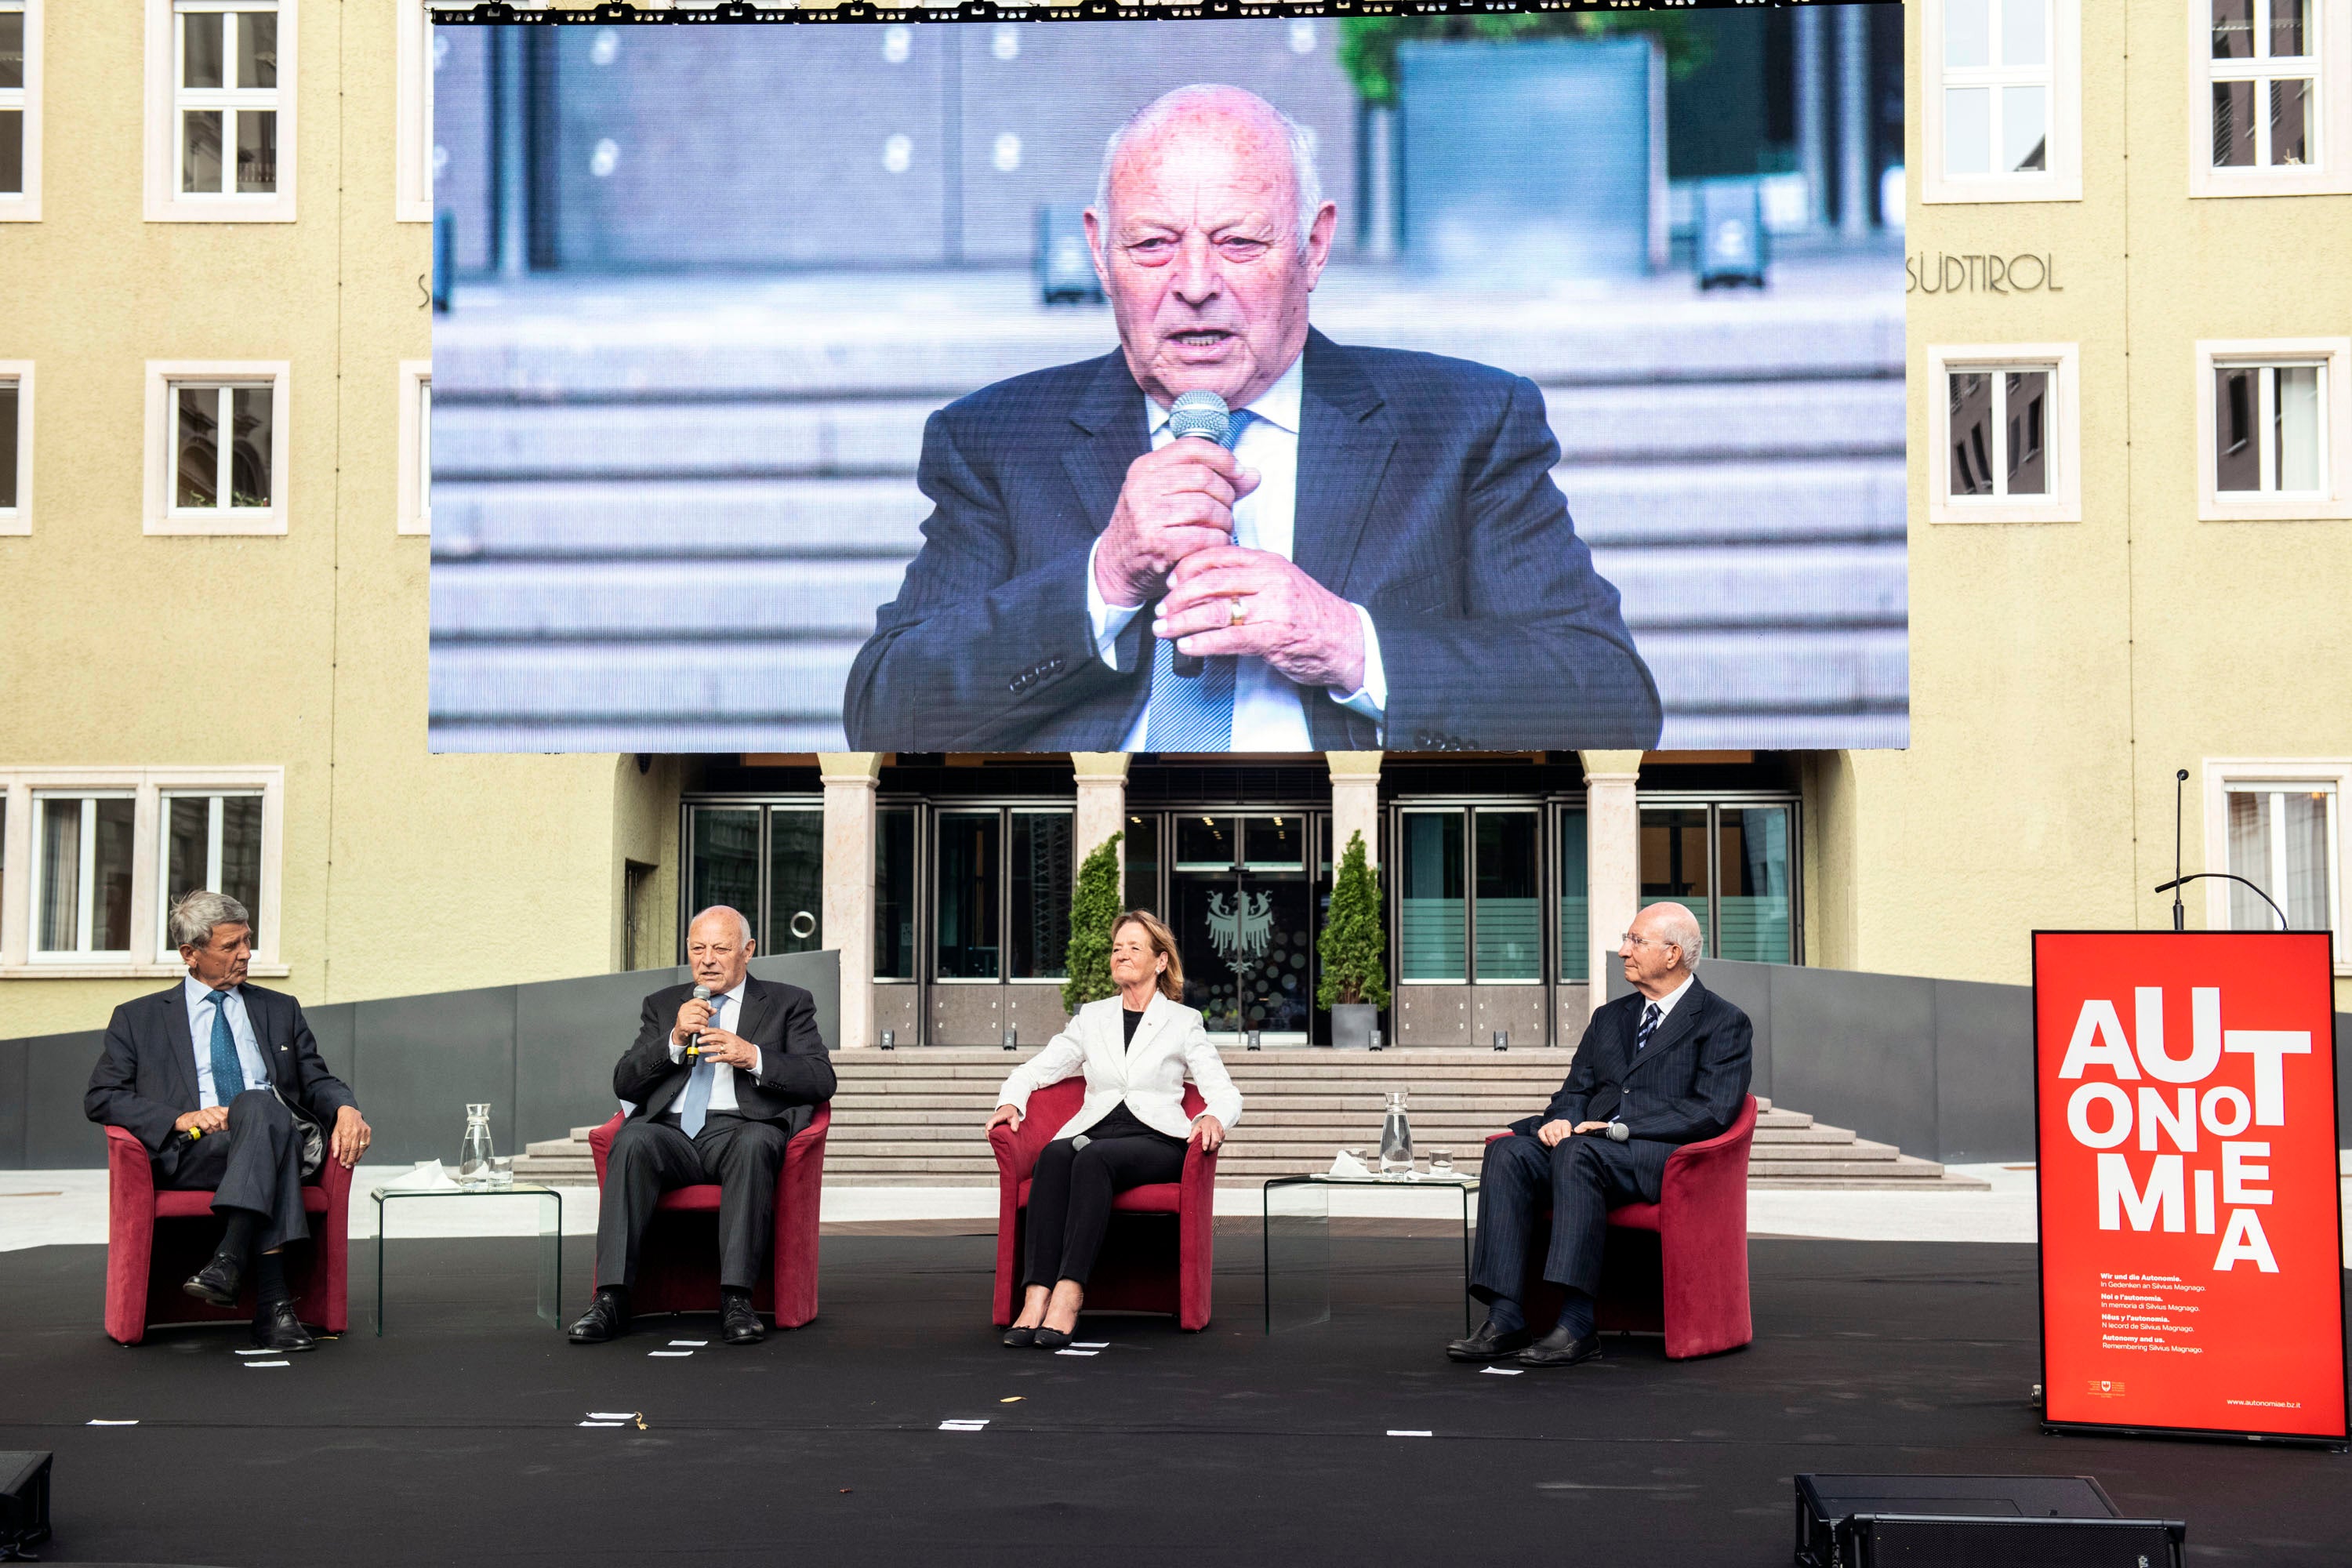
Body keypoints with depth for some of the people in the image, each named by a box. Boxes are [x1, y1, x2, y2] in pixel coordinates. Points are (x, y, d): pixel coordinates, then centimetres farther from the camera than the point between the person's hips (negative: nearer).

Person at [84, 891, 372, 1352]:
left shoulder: (279, 1010, 25)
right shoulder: (138, 1019, 18)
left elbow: (317, 1081, 19)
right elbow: (100, 1098, 9)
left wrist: (345, 1108, -7)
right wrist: (180, 1118, -9)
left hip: (277, 1140, 2)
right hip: (188, 1156, -2)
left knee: (259, 1103, -35)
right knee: (262, 1109, -36)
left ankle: (230, 1260, -47)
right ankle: (272, 1302, -45)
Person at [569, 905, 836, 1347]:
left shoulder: (788, 1003, 17)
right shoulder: (663, 1005, 25)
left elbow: (822, 1079, 4)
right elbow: (624, 1084, 13)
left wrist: (752, 1056, -10)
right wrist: (675, 1040, -3)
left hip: (740, 1132, -2)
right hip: (672, 1133, 2)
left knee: (755, 1142, -38)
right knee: (631, 1139, -32)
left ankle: (736, 1299, -37)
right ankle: (611, 1300, -34)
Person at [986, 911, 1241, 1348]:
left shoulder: (1184, 1021, 14)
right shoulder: (1091, 1017, 23)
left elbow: (1224, 1093, 7)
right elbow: (1035, 1070, 21)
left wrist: (1213, 1118, -17)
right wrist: (1011, 1102, -1)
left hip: (1156, 1142, -3)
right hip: (1094, 1130, 3)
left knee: (1093, 1157, -36)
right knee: (1054, 1155, -33)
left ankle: (1068, 1295, -47)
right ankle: (1036, 1296, -45)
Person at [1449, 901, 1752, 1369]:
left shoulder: (1723, 1022, 4)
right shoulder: (1609, 1018, 25)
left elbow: (1714, 1112, -8)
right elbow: (1576, 1088, 23)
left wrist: (1622, 1126, -16)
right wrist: (1563, 1118, -3)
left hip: (1666, 1159, -6)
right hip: (1588, 1145, 6)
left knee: (1577, 1152, -36)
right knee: (1507, 1152, -23)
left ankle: (1577, 1326, -37)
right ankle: (1505, 1320, -30)